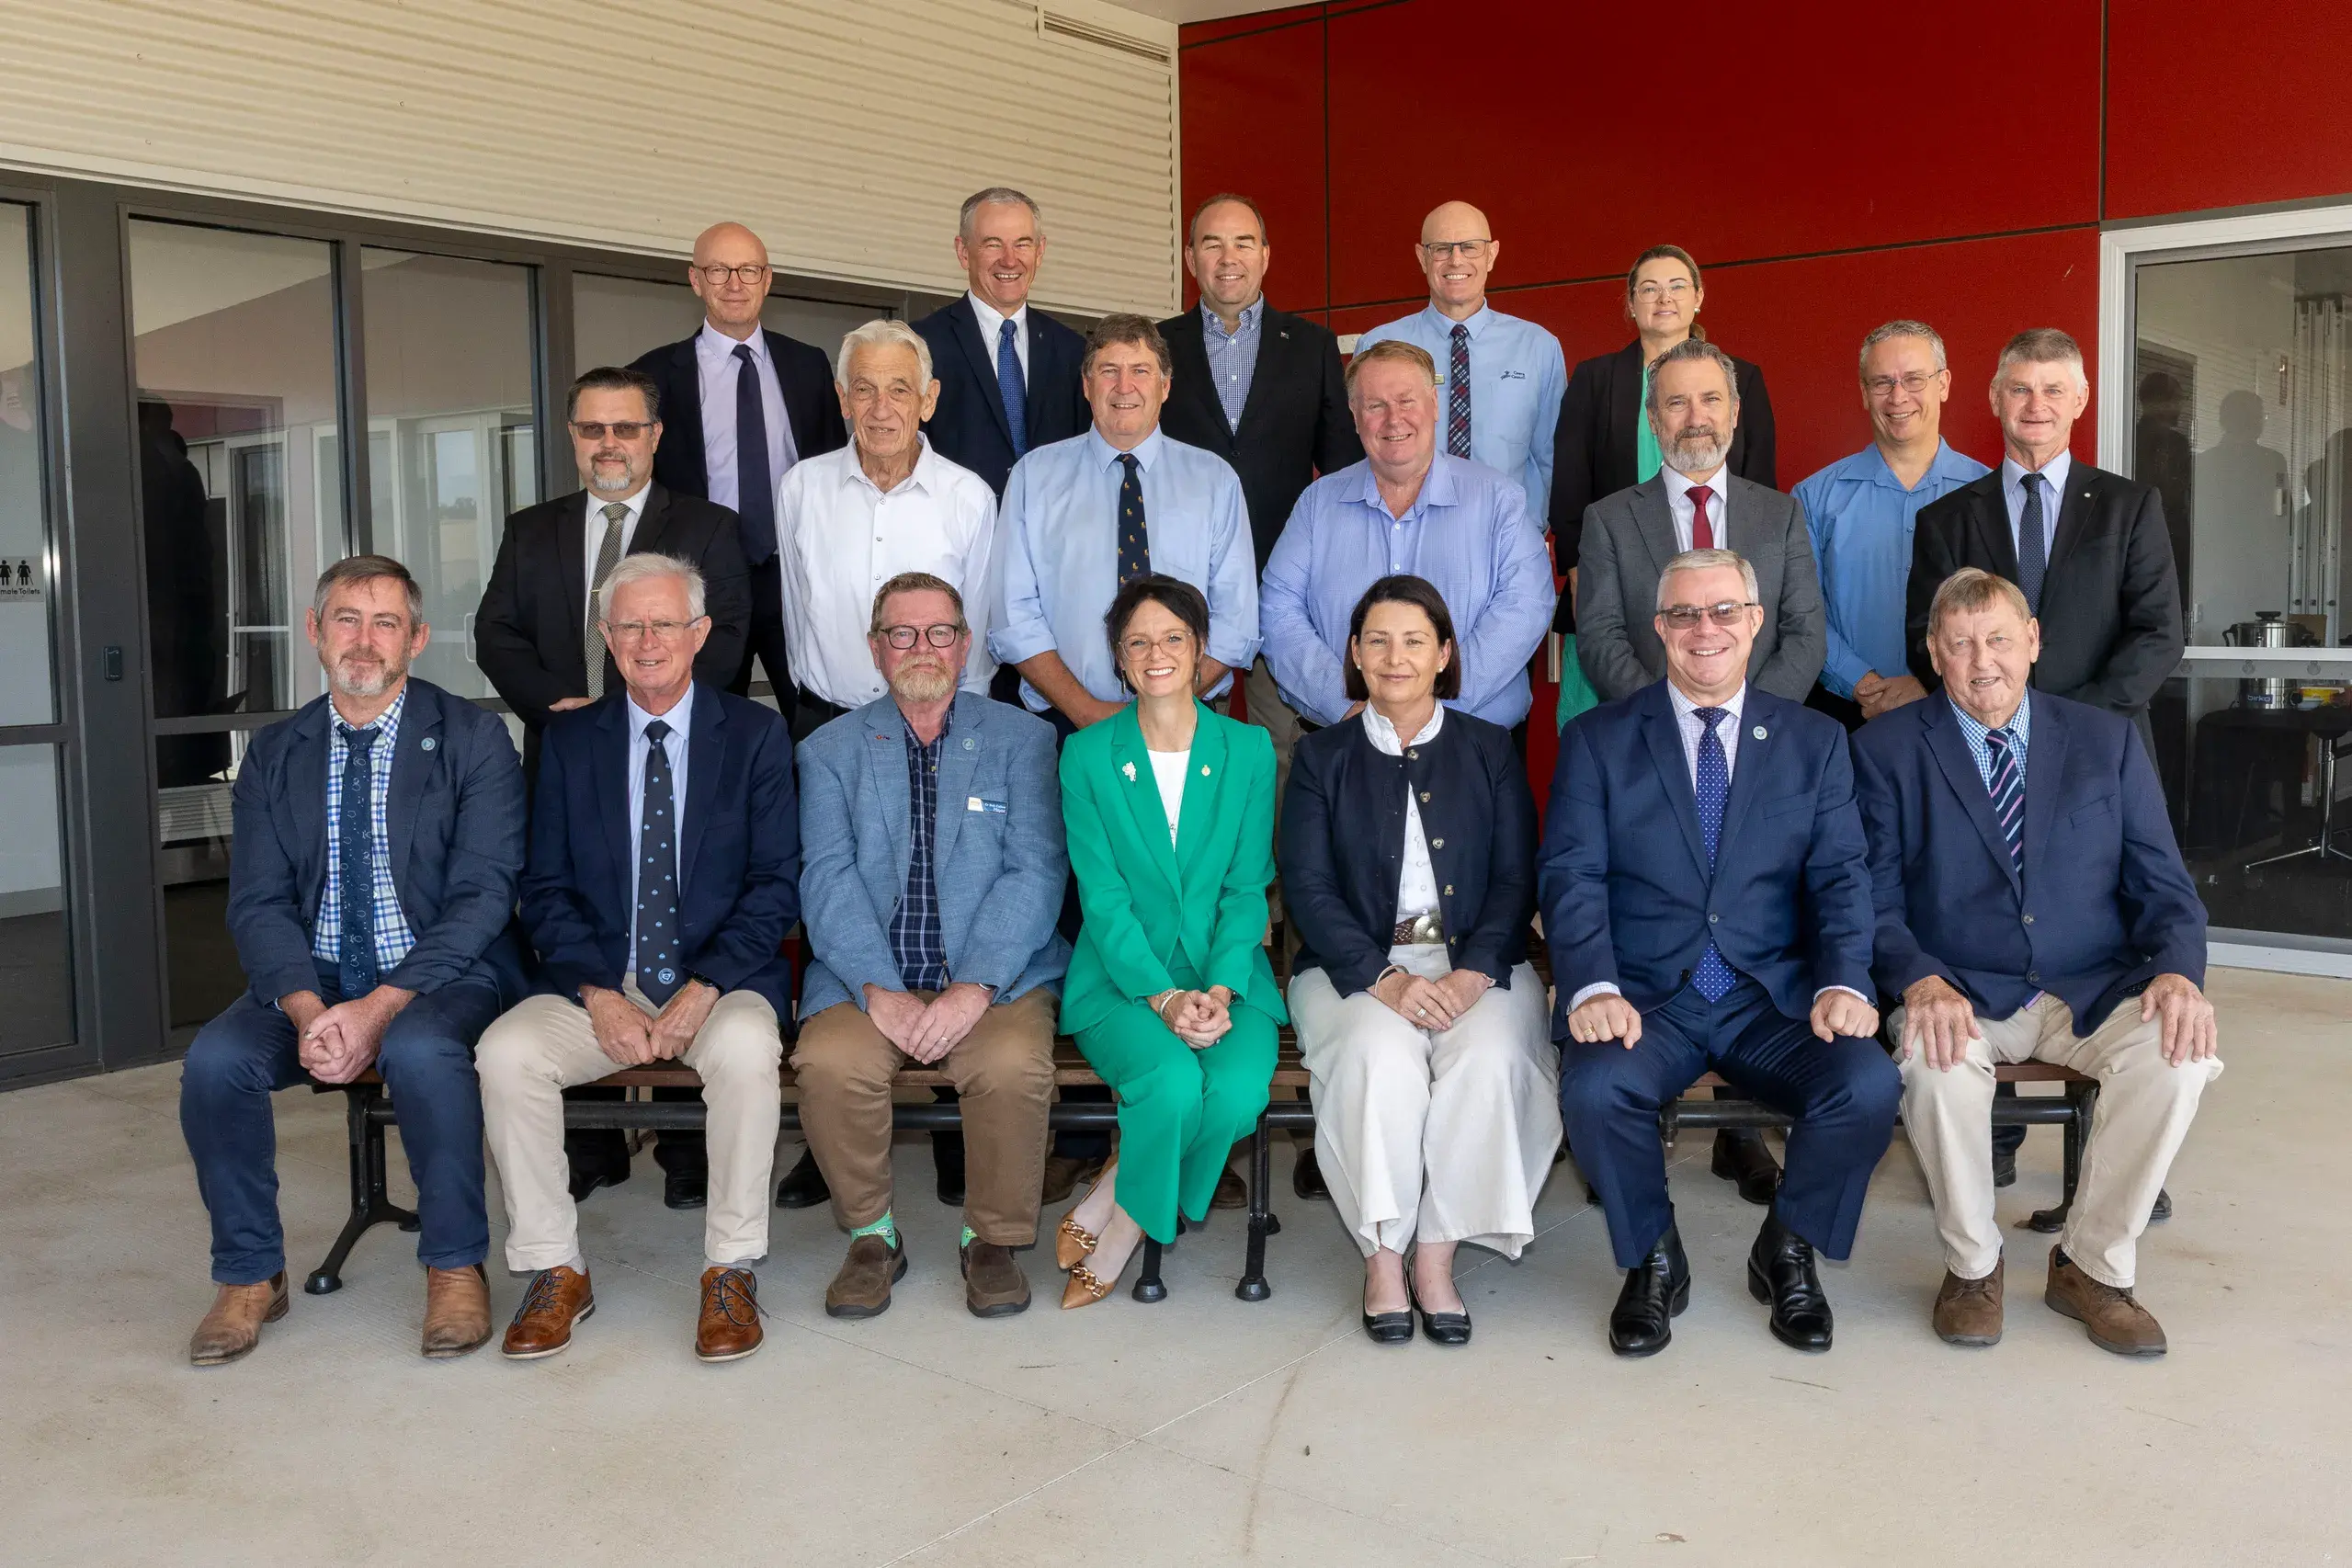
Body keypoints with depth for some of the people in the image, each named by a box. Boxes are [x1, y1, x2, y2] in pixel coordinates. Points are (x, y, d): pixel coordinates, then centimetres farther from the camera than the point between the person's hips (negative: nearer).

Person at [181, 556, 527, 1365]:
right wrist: (309, 1009, -18)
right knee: (214, 1059, -23)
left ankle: (455, 1266, -15)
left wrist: (380, 1008, -22)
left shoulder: (472, 739, -4)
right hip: (311, 978, 4)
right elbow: (258, 903, 2)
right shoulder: (274, 754, 8)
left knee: (419, 1050, -35)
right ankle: (249, 1275, -1)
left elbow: (482, 896, -11)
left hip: (442, 974, -4)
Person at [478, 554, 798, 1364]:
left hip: (721, 985, -2)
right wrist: (599, 995, -13)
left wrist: (703, 991, -16)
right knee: (506, 1051, -25)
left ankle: (732, 1272, -19)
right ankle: (553, 1269, -9)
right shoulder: (570, 740, 10)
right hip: (597, 985, 3)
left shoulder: (756, 734, 4)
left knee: (744, 1047, -34)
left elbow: (777, 883, -3)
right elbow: (545, 890, 4)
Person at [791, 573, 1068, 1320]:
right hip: (867, 978, 1)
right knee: (830, 1063, -28)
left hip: (995, 977, -1)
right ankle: (871, 1234, -3)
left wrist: (974, 988, -16)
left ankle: (994, 1239, -4)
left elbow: (1035, 873, -2)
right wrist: (879, 991, -16)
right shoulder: (830, 750, 12)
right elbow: (827, 877, 0)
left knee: (1015, 1065, -30)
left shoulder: (1022, 739, 9)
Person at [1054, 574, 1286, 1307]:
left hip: (1226, 974, 2)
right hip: (1122, 976, -2)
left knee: (1239, 1089, -28)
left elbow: (1247, 888, 2)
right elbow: (1102, 897, -4)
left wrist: (1220, 989, -15)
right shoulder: (1086, 754, 1)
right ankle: (1133, 1216, -2)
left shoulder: (1249, 750, 5)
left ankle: (1114, 1215, -3)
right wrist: (1163, 996, -18)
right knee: (1173, 1083, -32)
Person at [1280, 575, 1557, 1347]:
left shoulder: (1490, 750, 12)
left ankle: (1437, 1255, -17)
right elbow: (1308, 887, 0)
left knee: (1489, 1056, -30)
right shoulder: (1322, 757, 10)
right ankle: (1381, 1256, -18)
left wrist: (1473, 973, -14)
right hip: (1358, 965, 0)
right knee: (1380, 1054, -32)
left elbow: (1517, 879, 4)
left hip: (1475, 961, 1)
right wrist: (1384, 978, -16)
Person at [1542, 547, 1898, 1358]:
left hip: (1775, 997, 2)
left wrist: (1843, 982, -14)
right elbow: (1571, 875, -3)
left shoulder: (1815, 741, 12)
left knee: (1869, 1086, -26)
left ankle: (1787, 1249, 5)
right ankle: (1653, 1260, 1)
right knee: (1593, 1090, -31)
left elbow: (1841, 877, 4)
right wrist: (1593, 987, -20)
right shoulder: (1597, 741, 6)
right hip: (1646, 999, -1)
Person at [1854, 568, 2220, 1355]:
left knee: (2177, 1052, -28)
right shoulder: (1887, 750, 3)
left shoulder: (2107, 740, 10)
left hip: (2092, 993, 2)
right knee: (1939, 1063, -34)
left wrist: (2177, 971, -14)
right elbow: (1876, 901, -3)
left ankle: (2092, 1263, -6)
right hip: (1961, 995, -2)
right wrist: (1920, 982, -24)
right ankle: (1972, 1265, -7)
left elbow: (2164, 886, 7)